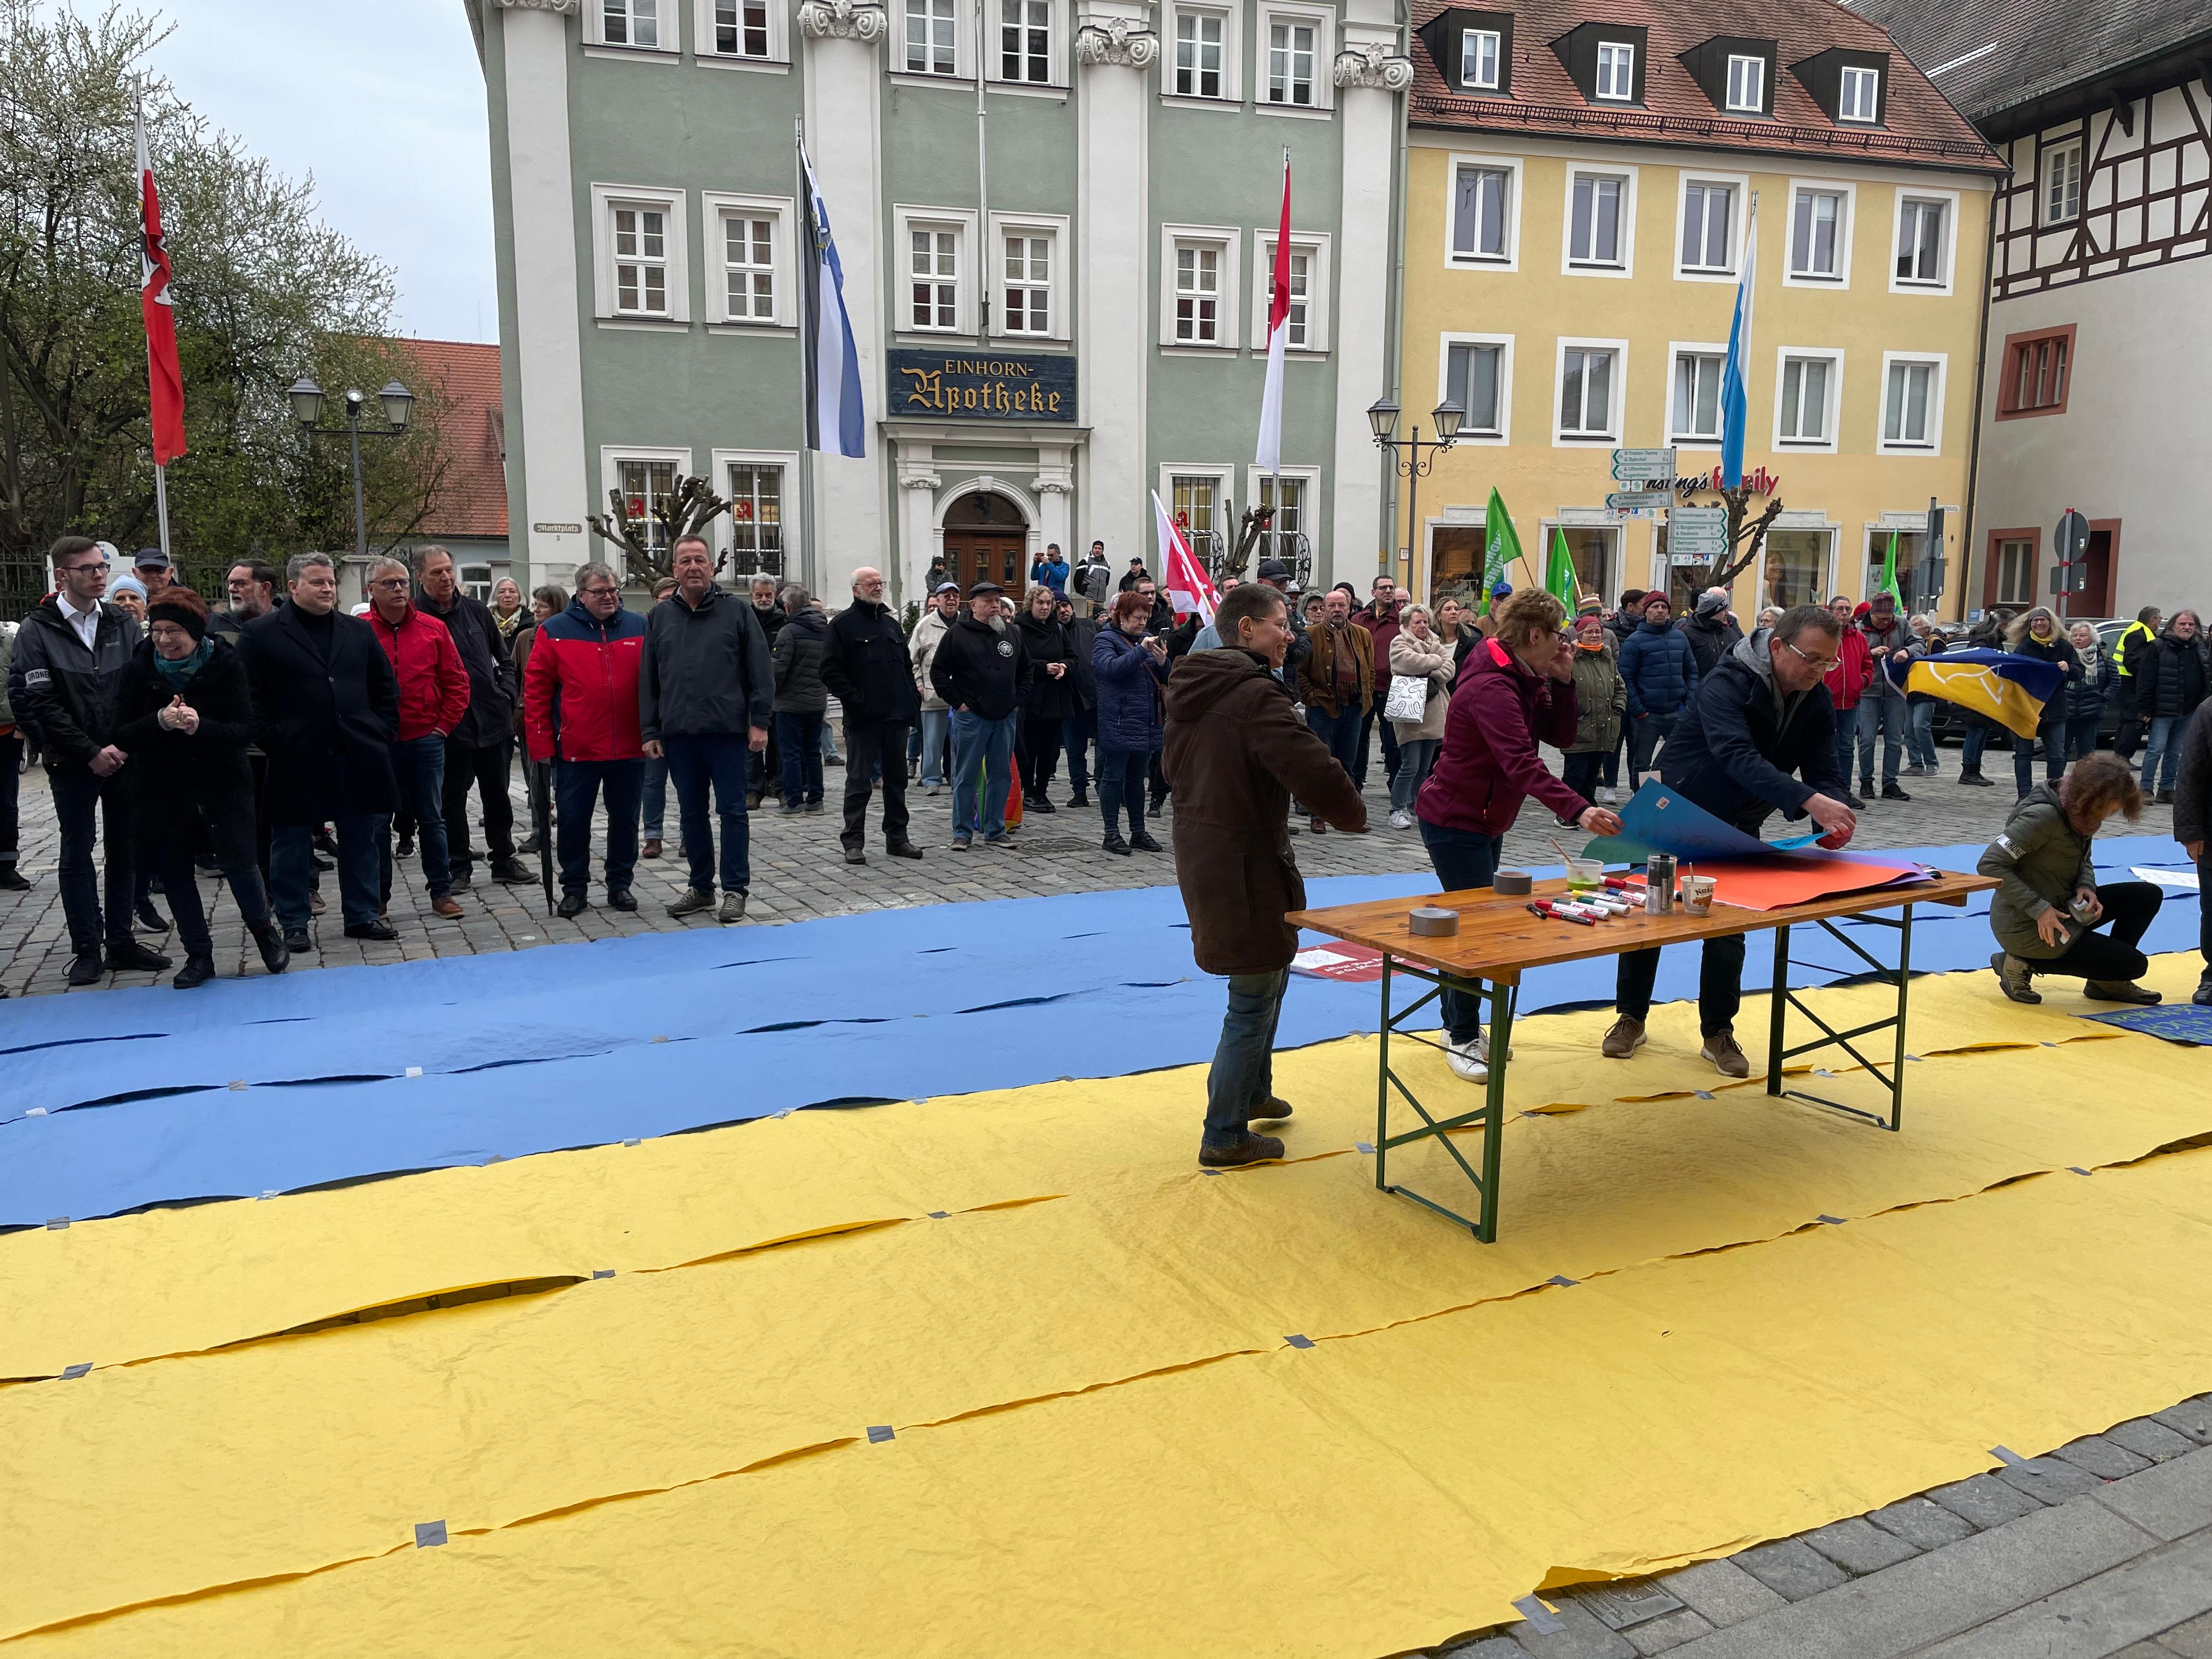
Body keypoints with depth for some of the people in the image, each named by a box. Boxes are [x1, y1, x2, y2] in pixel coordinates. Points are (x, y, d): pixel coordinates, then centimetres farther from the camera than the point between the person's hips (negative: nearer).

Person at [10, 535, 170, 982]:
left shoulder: (122, 623, 5)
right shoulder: (37, 630, -4)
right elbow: (42, 703, -9)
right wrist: (91, 752, -14)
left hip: (123, 757, 3)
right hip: (72, 762, -3)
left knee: (123, 849, 7)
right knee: (77, 854, 4)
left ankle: (120, 942, 17)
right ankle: (87, 950, 10)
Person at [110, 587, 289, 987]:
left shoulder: (225, 663, -12)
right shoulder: (139, 668, -8)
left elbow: (245, 729, -16)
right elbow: (122, 735, -10)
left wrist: (199, 727, -33)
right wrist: (160, 722, -29)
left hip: (222, 779, -2)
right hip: (163, 785, 2)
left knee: (241, 861, -3)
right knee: (174, 869, 6)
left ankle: (264, 930, 25)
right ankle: (198, 955, 20)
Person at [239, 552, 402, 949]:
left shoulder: (359, 631, 11)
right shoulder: (262, 633, -1)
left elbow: (385, 687, 16)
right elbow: (250, 697, -4)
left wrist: (384, 731, 6)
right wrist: (272, 742, -9)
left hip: (358, 755, 4)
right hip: (295, 761, -3)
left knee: (363, 838, 9)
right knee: (292, 842, 6)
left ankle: (362, 914, 21)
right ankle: (293, 923, 16)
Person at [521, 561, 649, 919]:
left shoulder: (639, 627, 5)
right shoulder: (555, 631, 0)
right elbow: (536, 690, -1)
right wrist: (541, 744, -5)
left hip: (629, 747, 2)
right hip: (576, 749, -1)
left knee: (625, 818, 11)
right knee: (572, 819, 5)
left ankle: (620, 883, 24)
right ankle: (574, 887, 19)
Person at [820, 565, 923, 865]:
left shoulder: (892, 623, 17)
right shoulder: (844, 624, -3)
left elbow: (906, 667, 22)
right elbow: (831, 671, -10)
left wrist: (913, 701, 10)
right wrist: (855, 700, -17)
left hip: (897, 716, 6)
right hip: (863, 718, -6)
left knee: (897, 780, 11)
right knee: (859, 783, -2)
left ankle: (897, 838, 20)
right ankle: (854, 842, 4)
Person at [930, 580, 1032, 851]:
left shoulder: (1013, 633, 10)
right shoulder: (957, 634, -4)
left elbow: (1025, 669, 22)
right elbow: (938, 671, -3)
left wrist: (1018, 699, 11)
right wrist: (956, 702, -7)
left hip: (1005, 717, 5)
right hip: (970, 717, -5)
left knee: (1001, 775, 8)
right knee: (966, 777, 1)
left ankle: (995, 831, 17)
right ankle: (962, 832, 8)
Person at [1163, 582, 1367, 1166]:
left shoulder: (1192, 687, 8)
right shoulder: (1256, 695, -22)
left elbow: (1178, 769, 21)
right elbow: (1316, 771, -28)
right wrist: (1354, 814, -9)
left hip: (1199, 851, 10)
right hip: (1246, 864, -9)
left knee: (1270, 973, 26)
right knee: (1254, 1000, 3)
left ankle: (1253, 1090, 40)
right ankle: (1224, 1136, 14)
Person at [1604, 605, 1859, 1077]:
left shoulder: (1817, 703, -8)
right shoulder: (1726, 685, -30)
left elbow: (1825, 771, -10)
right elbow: (1738, 757, -44)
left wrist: (1833, 817, -33)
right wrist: (1808, 801, -55)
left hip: (1738, 828, 5)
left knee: (1730, 927, 4)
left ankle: (1718, 1032, 19)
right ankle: (1631, 1017, 22)